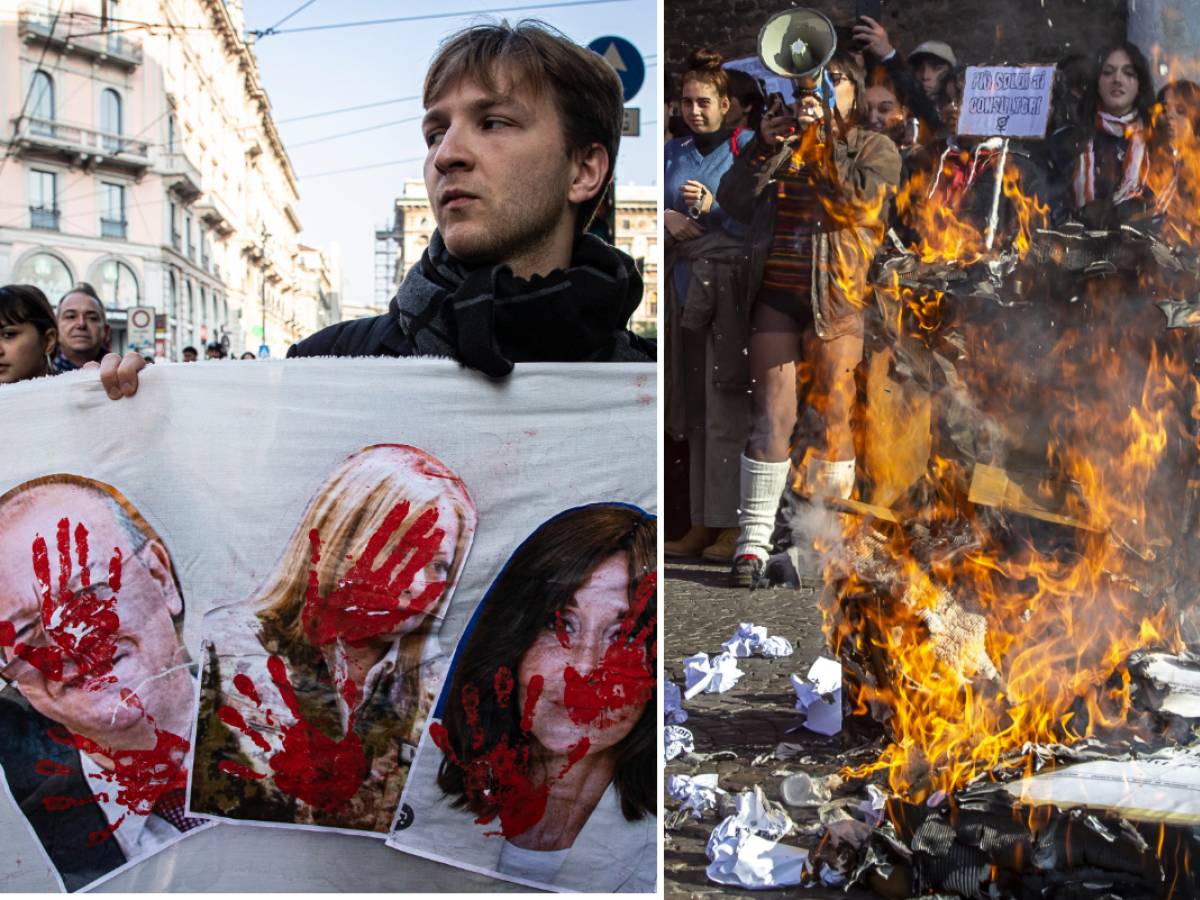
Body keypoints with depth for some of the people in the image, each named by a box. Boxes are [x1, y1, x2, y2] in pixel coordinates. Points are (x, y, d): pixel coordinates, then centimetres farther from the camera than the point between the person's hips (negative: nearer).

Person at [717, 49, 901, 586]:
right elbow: (733, 201, 5)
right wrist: (766, 147, -7)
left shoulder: (875, 148, 10)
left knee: (832, 417, -1)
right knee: (770, 415, -3)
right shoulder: (779, 138, 18)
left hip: (835, 297, -2)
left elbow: (857, 200, -11)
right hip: (774, 294, 2)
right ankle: (754, 541, 0)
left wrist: (818, 140, -11)